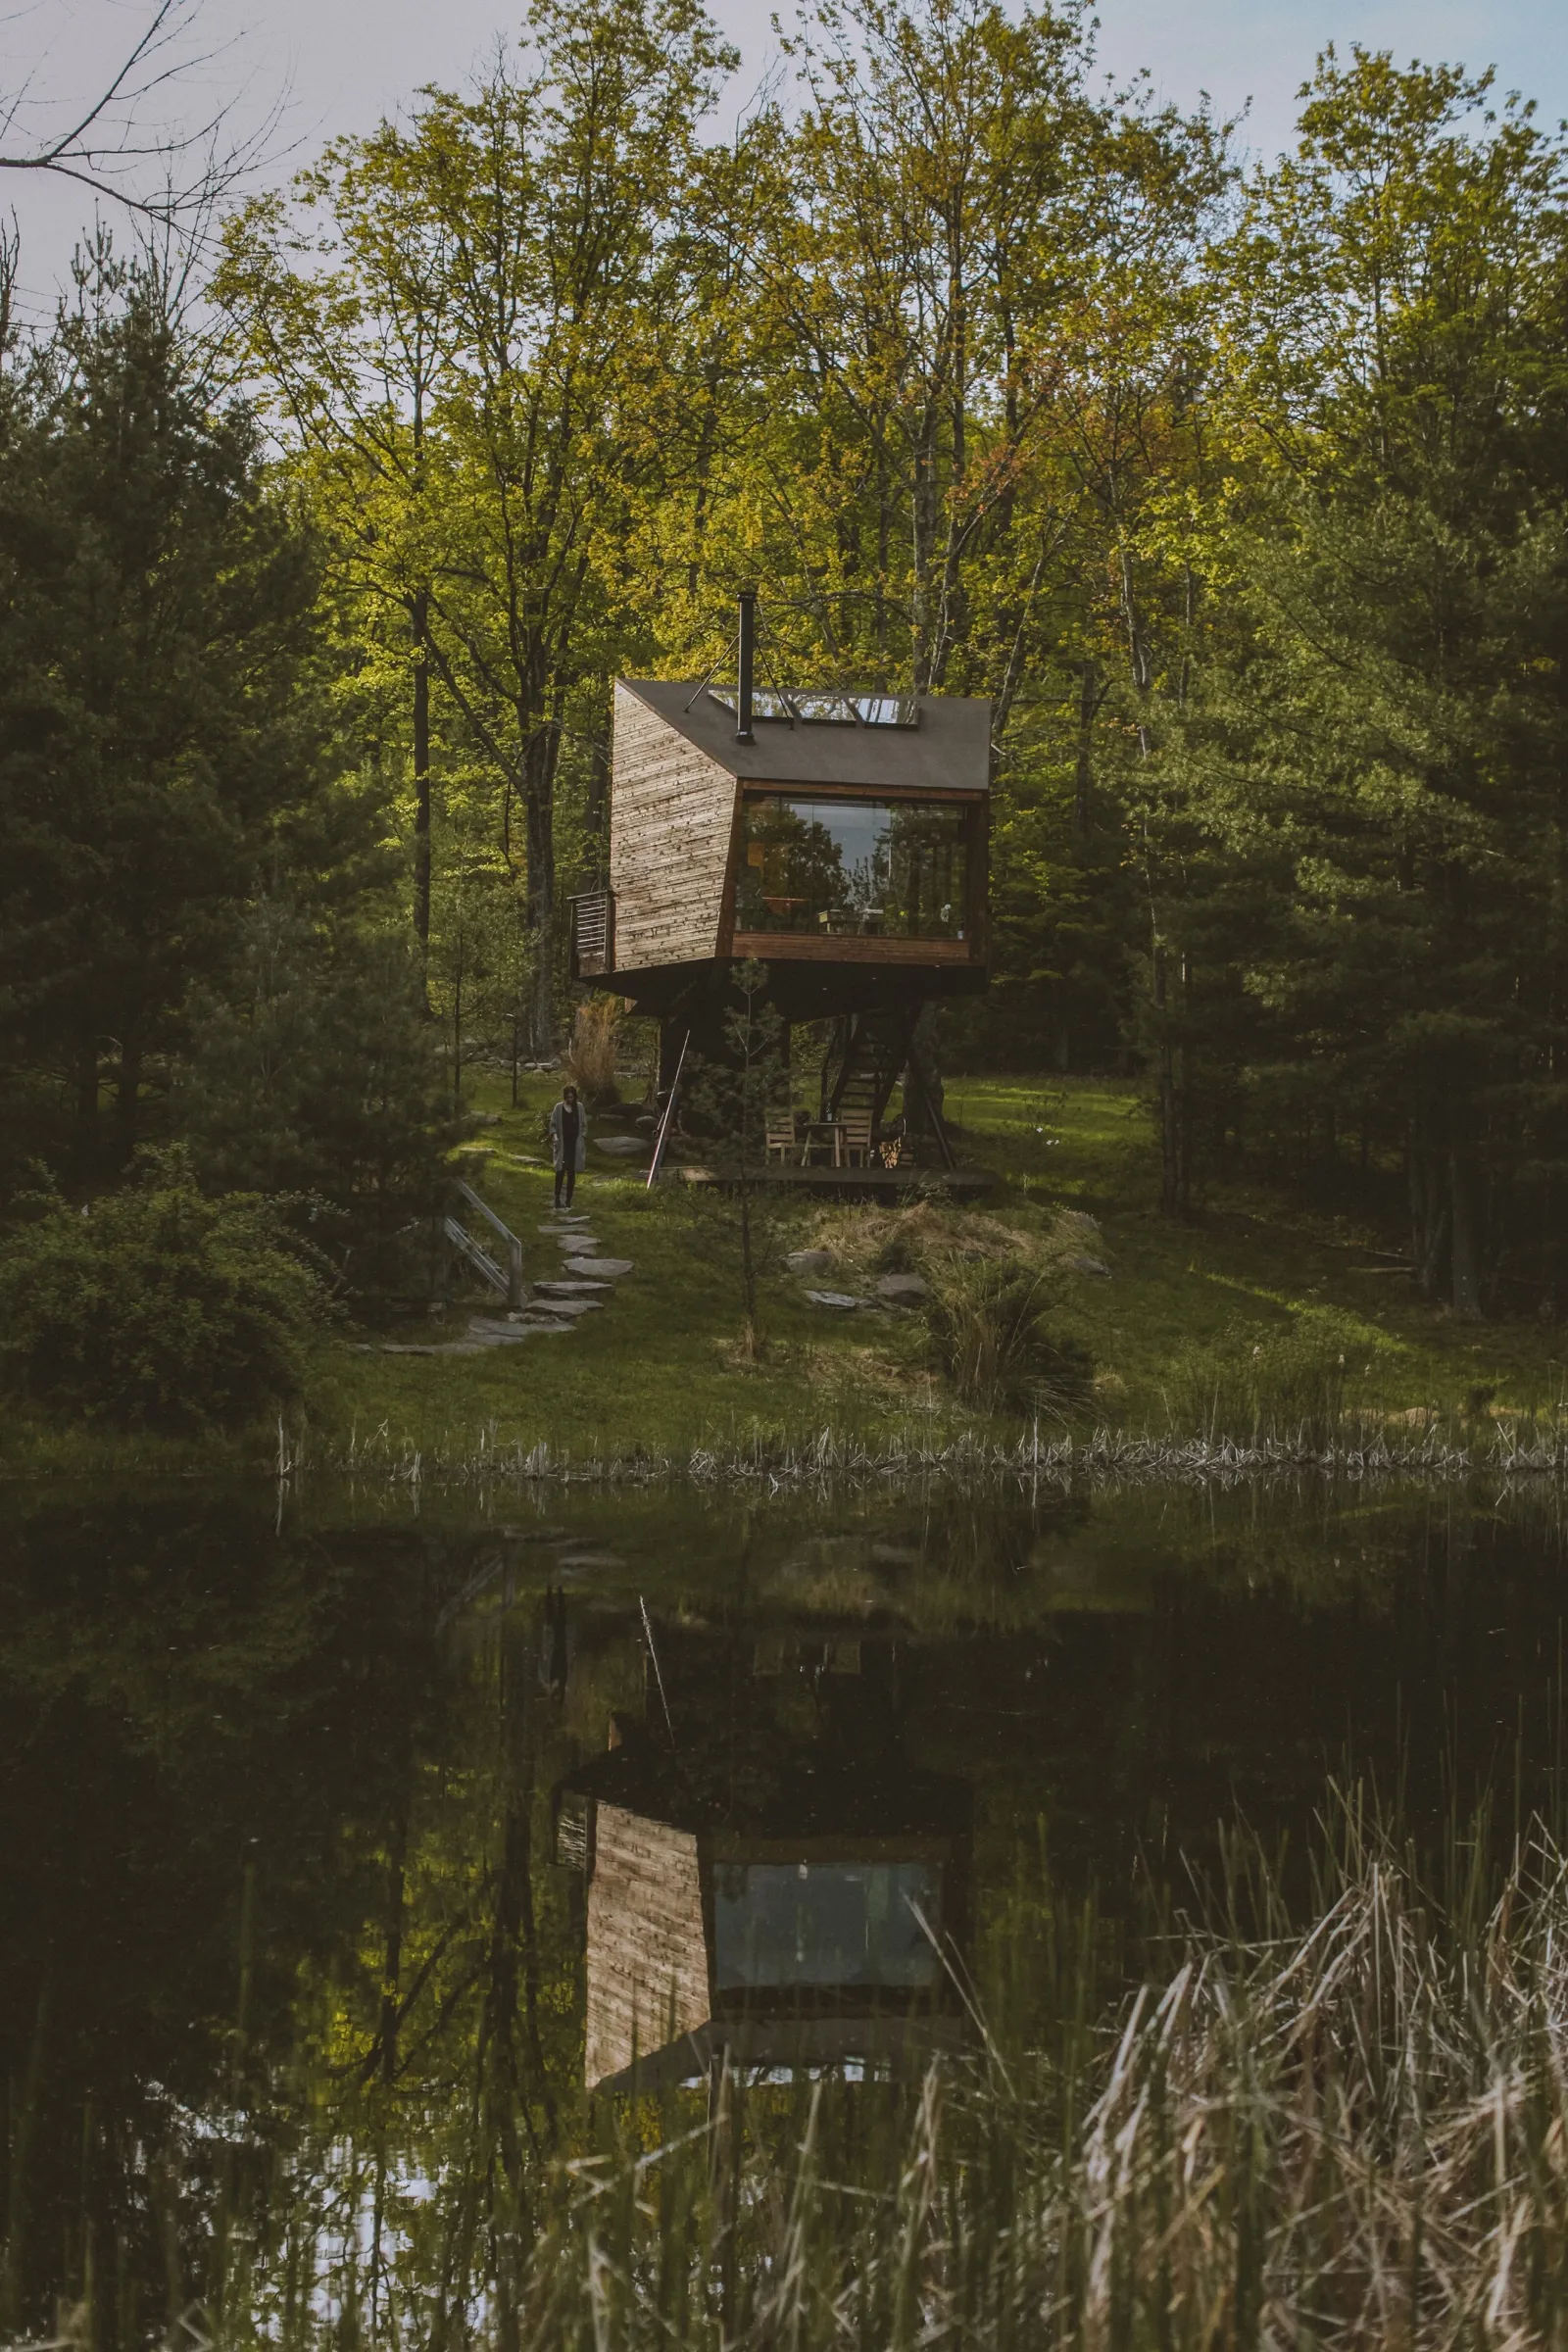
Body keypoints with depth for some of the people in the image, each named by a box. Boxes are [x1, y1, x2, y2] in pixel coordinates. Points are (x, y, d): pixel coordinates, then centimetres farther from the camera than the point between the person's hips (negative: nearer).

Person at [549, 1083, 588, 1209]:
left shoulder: (579, 1107, 4)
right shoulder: (559, 1107, 0)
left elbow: (584, 1126, 8)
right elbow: (552, 1124, 4)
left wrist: (583, 1139, 0)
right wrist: (554, 1135, -12)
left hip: (575, 1144, 2)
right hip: (562, 1144, -2)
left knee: (572, 1172, 4)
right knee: (561, 1170, -12)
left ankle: (568, 1199, 10)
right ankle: (557, 1197, -12)